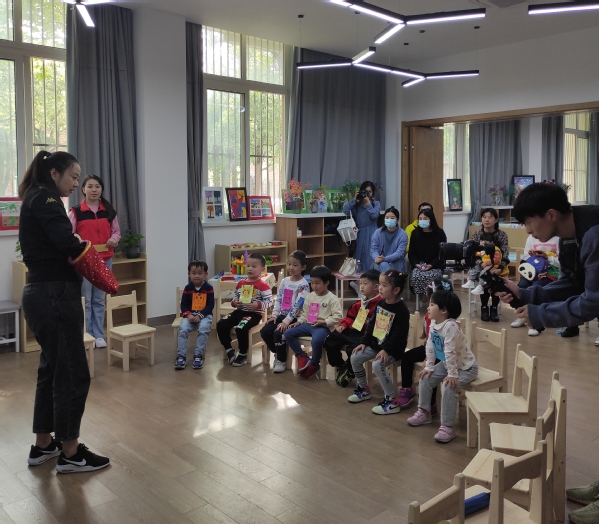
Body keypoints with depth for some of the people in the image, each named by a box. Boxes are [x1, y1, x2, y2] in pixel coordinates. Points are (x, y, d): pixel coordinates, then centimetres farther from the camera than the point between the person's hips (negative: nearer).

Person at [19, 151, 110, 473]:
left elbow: (52, 247, 10)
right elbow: (66, 243, -26)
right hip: (55, 296, -10)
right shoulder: (45, 199, -10)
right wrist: (92, 251, -8)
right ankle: (70, 454, 11)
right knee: (73, 373, -1)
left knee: (52, 368, 18)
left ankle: (43, 446, 29)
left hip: (43, 294, 10)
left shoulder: (35, 201, 20)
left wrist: (78, 252, -6)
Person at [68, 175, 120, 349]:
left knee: (100, 300, 11)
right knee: (85, 300, 2)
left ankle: (99, 335, 20)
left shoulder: (109, 211, 5)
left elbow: (117, 231, 12)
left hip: (105, 260, 3)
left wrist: (114, 239, -9)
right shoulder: (76, 211, -5)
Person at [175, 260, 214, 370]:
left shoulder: (209, 288, 0)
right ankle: (181, 356, -19)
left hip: (205, 315, -2)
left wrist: (200, 316, -17)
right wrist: (188, 315, -16)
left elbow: (210, 305, -4)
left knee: (203, 329, -32)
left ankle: (198, 355, -20)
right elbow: (183, 304, 5)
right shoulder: (188, 288, 6)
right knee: (182, 329, -26)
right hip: (190, 315, 2)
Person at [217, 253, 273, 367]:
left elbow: (269, 301, -9)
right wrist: (234, 302, -1)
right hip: (239, 311, 7)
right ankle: (229, 349, 5)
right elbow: (235, 296, 22)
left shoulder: (263, 285, -6)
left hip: (254, 314, -7)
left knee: (241, 328, -32)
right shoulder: (241, 283, 13)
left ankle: (243, 354, -8)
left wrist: (258, 305, -23)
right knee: (220, 325, -11)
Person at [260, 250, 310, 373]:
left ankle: (282, 361, -5)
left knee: (278, 333, -27)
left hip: (295, 318, -7)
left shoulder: (303, 284, -12)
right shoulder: (284, 281, 9)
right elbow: (278, 299, 10)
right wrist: (274, 315, -3)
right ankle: (277, 354, 12)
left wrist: (286, 321, -23)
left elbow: (297, 306, -18)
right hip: (282, 315, 7)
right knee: (264, 331, -11)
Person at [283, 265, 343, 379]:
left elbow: (338, 316, -12)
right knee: (288, 333, -8)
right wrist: (299, 321, 3)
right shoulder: (310, 296, 12)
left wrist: (324, 322, -20)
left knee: (316, 340, -38)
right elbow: (305, 313, 19)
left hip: (323, 327, -7)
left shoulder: (332, 298, -7)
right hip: (309, 324, 7)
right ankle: (302, 357, 1)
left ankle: (314, 364, -10)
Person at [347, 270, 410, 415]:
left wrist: (386, 350, -28)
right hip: (376, 344, 8)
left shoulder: (401, 310, -20)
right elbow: (372, 324, 11)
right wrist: (364, 342, 5)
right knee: (355, 357, 0)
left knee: (377, 365, -30)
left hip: (393, 348, -8)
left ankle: (392, 400, -17)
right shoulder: (380, 303, 5)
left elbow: (399, 335, -22)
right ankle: (363, 389, 21)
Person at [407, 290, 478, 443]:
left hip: (465, 366, -9)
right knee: (425, 378, 7)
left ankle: (447, 427, -16)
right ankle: (424, 412, 23)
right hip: (446, 363, 10)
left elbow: (450, 352, -32)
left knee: (448, 388, -27)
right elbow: (430, 346, 1)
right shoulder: (433, 323, -4)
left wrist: (452, 375, -30)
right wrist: (429, 367, 2)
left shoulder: (450, 326, -33)